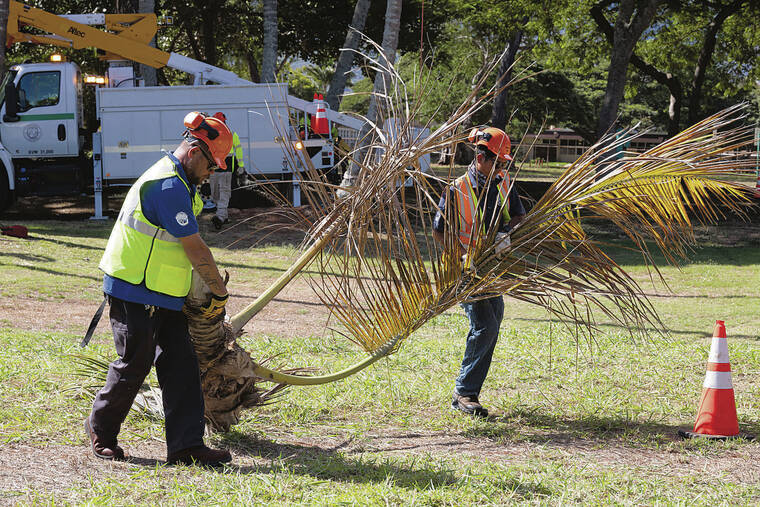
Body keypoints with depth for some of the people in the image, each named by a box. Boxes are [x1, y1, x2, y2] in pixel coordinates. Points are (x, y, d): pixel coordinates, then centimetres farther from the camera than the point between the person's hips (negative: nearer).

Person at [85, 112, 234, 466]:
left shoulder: (176, 182, 14)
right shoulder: (169, 186, -21)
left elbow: (186, 246, 24)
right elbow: (195, 248, -18)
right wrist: (219, 292, -8)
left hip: (161, 296, 10)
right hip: (135, 294, -10)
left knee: (180, 364, 2)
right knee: (134, 364, 0)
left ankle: (186, 445, 0)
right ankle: (101, 429, 21)